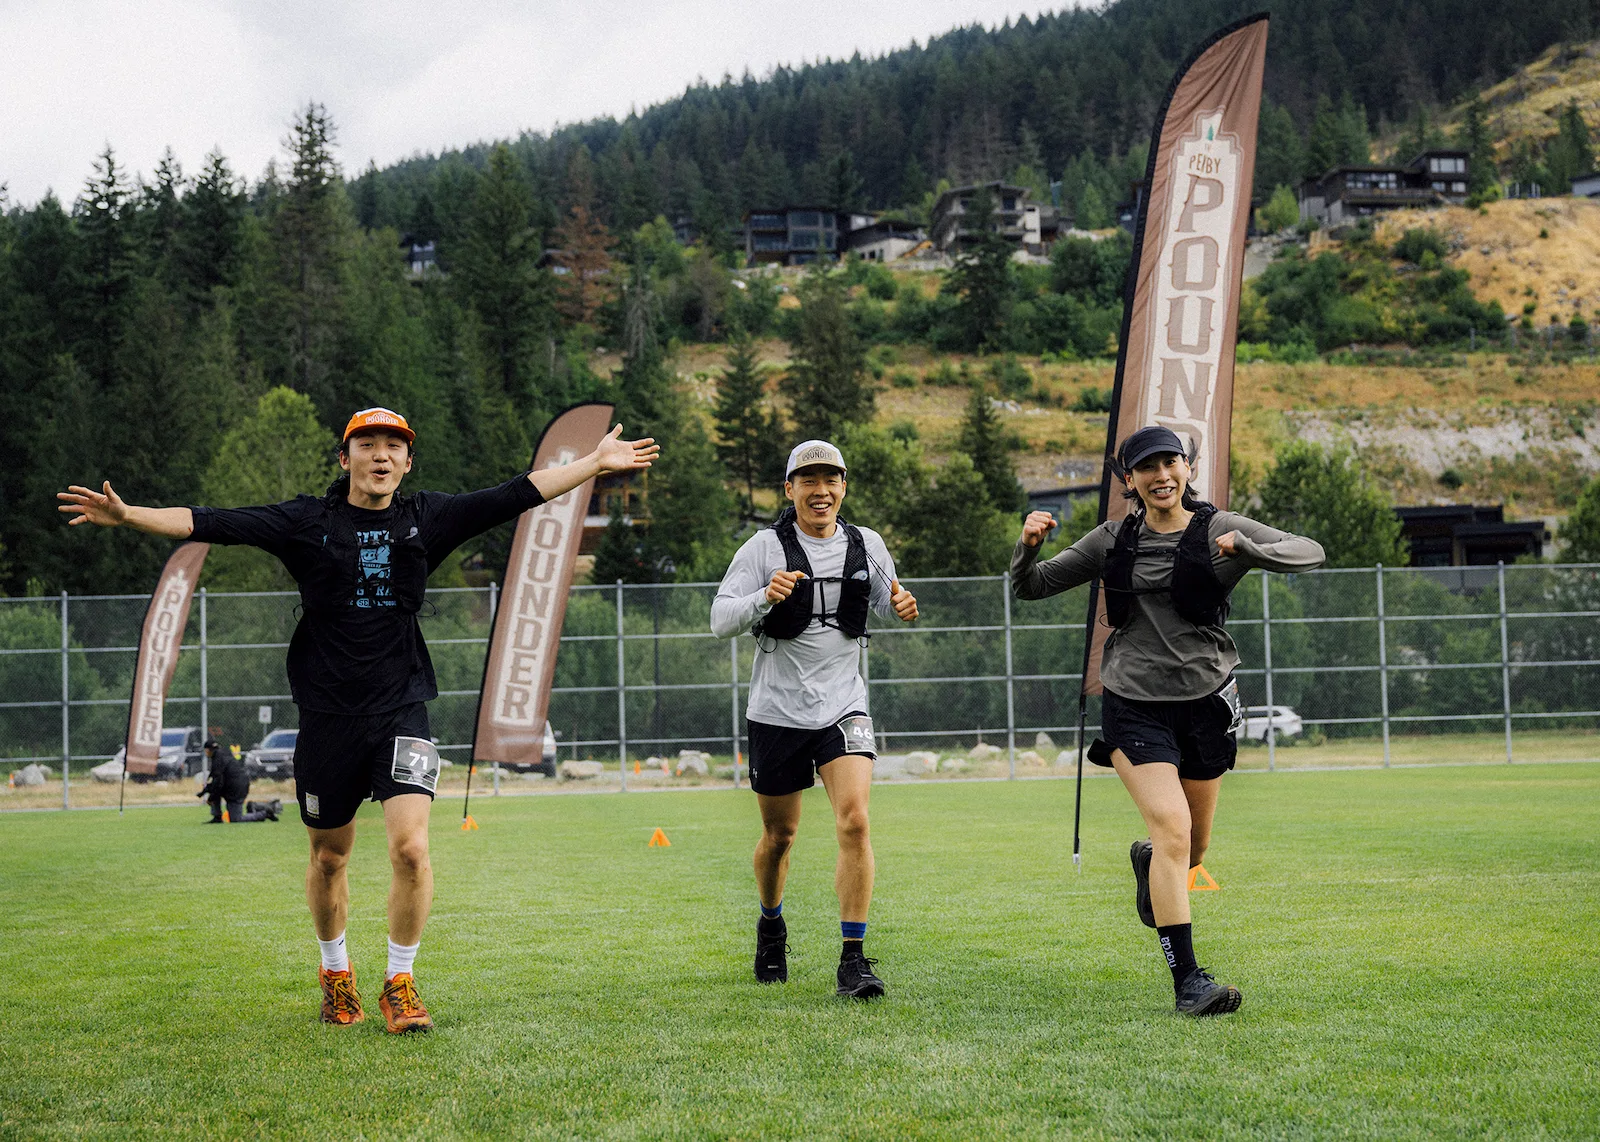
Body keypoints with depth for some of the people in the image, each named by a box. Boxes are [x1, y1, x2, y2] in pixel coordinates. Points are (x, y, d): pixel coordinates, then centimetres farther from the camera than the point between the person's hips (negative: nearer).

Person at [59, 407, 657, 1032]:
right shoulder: (307, 521, 0)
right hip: (328, 715, 0)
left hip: (401, 711, 0)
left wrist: (595, 463, -2)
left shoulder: (427, 518, 4)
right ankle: (336, 974, 36)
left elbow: (518, 495, 2)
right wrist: (127, 515, -16)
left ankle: (400, 984, 2)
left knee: (410, 846, -15)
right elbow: (214, 523, -7)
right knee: (329, 857, 13)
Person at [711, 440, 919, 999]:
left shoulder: (866, 544, 4)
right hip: (777, 711, -1)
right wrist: (764, 598, -29)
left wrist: (901, 606, -2)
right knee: (779, 834, 13)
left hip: (843, 707, 1)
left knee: (854, 822, -18)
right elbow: (720, 621, -11)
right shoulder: (765, 547, -6)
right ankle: (771, 926, 43)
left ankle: (853, 958, -13)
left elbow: (888, 597, 22)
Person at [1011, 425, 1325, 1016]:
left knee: (1193, 847, 14)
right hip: (1134, 706, -1)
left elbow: (1310, 553, -11)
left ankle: (1148, 861, 52)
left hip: (1206, 701, 1)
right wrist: (1028, 545, -14)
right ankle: (1188, 980, -16)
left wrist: (1244, 548, -29)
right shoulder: (1114, 540, 3)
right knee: (1173, 829, -19)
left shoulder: (1217, 529, -2)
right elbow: (1030, 587, 8)